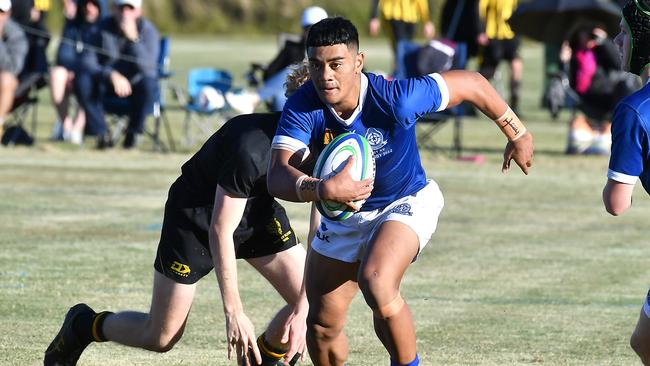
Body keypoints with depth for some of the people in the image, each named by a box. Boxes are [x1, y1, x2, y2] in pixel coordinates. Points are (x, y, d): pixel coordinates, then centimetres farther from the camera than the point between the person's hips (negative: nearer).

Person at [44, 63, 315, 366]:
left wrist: (302, 309, -23)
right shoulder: (250, 149, -38)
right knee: (160, 337, 0)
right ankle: (83, 325, 28)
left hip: (257, 208, 6)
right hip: (195, 213, -6)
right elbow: (220, 230, -31)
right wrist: (234, 313, -31)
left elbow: (319, 230, -14)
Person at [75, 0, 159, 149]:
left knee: (148, 83, -36)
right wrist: (112, 75, -33)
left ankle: (134, 131, -12)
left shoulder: (147, 30, -12)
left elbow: (147, 68, -25)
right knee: (82, 79, -27)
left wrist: (133, 38, -34)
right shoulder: (103, 28, -9)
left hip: (136, 84, -1)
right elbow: (87, 62, -17)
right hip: (107, 84, 1)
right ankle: (102, 133, -18)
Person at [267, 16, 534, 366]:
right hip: (343, 215, 4)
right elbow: (278, 177, -37)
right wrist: (322, 189, -59)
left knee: (376, 285, -33)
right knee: (322, 324, 9)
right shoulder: (303, 106, -26)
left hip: (407, 202, -4)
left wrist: (517, 134, -4)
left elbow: (471, 84, -18)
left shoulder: (395, 98, -32)